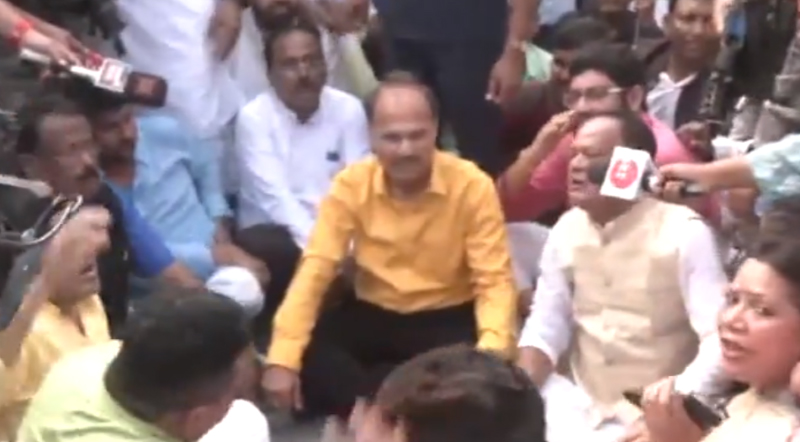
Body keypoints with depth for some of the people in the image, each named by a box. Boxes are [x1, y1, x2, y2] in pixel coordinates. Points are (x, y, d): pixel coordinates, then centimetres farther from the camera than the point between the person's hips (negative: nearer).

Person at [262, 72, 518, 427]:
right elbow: (314, 270, -14)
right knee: (308, 354, -25)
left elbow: (494, 281, -16)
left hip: (447, 318, -1)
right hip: (372, 315, 2)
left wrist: (492, 352, -38)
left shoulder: (473, 187, -15)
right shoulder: (350, 185, -10)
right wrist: (282, 358, -27)